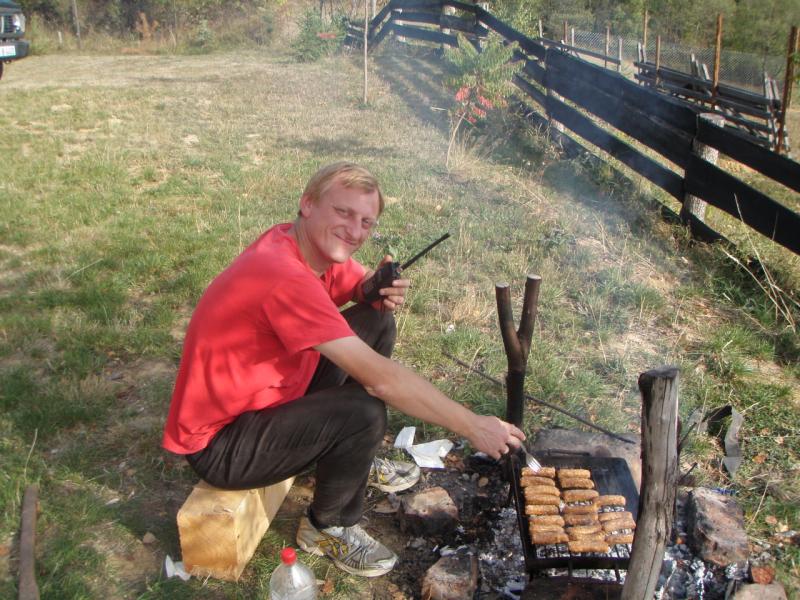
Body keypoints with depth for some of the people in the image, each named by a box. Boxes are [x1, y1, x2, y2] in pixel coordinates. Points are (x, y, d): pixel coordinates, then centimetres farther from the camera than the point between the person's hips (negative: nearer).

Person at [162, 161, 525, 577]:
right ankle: (328, 527, 2)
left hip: (270, 394, 9)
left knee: (377, 322, 3)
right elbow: (380, 378, -35)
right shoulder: (284, 275, -33)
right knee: (363, 413, -29)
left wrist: (381, 290, -16)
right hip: (217, 444, -9)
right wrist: (472, 427, -27)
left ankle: (356, 461, 20)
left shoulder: (313, 245, -6)